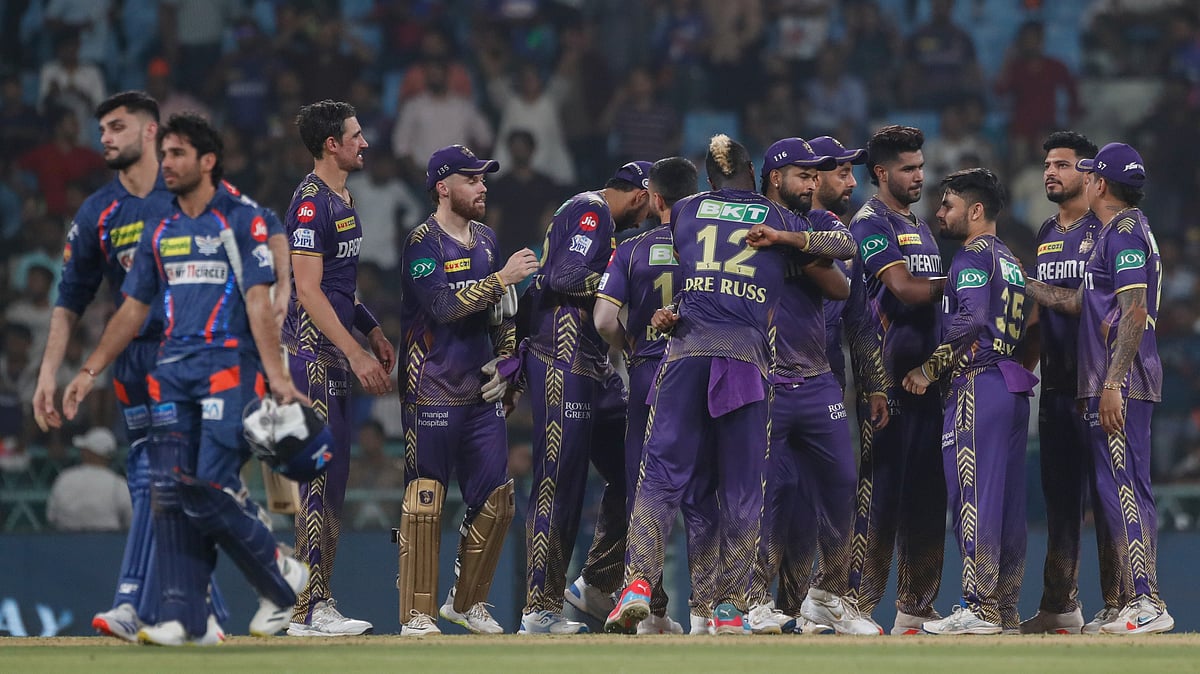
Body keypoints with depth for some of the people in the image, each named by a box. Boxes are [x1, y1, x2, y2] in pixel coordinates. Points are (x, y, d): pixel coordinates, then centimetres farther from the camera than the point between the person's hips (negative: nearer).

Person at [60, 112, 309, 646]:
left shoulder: (242, 222, 1)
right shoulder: (161, 233, 19)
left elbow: (259, 303, -7)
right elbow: (133, 310, 21)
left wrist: (276, 375, -18)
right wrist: (90, 371, 14)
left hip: (228, 366, -6)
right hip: (172, 372, 6)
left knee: (209, 490, -16)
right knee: (170, 493, -3)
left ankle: (281, 577, 5)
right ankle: (184, 618, -3)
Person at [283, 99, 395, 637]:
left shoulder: (342, 199, 16)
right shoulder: (311, 202, -15)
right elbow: (308, 291, -20)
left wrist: (373, 333, 18)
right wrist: (357, 354, -22)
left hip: (336, 356, 10)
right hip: (312, 355, -10)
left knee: (334, 476, 11)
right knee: (318, 477, -11)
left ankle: (319, 604, 15)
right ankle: (305, 611, -11)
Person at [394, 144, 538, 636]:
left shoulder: (485, 239, 15)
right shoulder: (423, 243, -9)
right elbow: (444, 306, -22)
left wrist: (505, 357, 14)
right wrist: (502, 277, -22)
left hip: (481, 392, 7)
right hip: (433, 392, -7)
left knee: (496, 499, 5)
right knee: (424, 502, -8)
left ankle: (467, 602, 20)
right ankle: (417, 617, -4)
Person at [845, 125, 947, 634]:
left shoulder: (921, 227, 23)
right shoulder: (871, 223, -4)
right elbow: (904, 288, -16)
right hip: (888, 376, -8)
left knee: (927, 495, 8)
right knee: (880, 492, -10)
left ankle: (915, 608, 12)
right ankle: (858, 604, -10)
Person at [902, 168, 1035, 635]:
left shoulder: (973, 256, -5)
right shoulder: (1011, 261, 22)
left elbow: (971, 321, -18)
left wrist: (928, 370, -13)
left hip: (977, 382, -9)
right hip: (1014, 385, 9)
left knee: (974, 495, -10)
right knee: (1007, 499, 9)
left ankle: (979, 609, -14)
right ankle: (1006, 606, 10)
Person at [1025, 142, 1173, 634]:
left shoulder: (1125, 232, -11)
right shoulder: (1119, 231, 21)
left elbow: (1134, 312, -19)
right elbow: (1081, 303, 28)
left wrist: (1113, 383, -24)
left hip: (1121, 384, -10)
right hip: (1113, 385, 10)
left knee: (1123, 486, -12)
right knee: (1118, 488, 10)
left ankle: (1147, 603, -16)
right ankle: (1135, 601, 11)